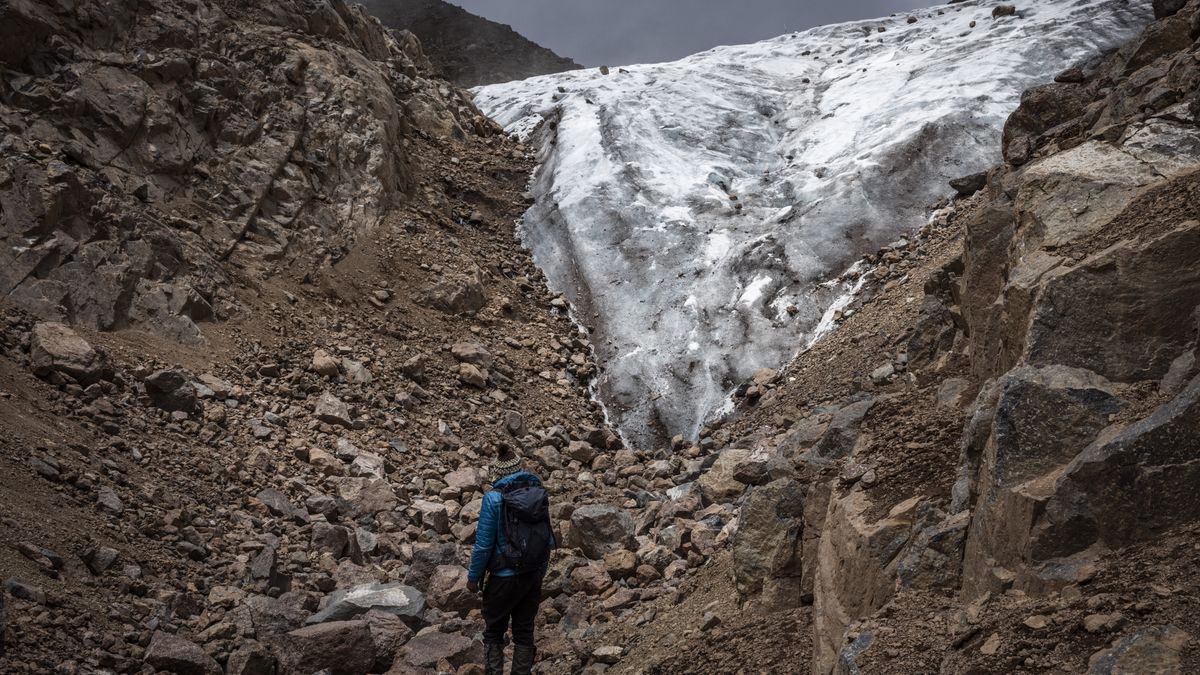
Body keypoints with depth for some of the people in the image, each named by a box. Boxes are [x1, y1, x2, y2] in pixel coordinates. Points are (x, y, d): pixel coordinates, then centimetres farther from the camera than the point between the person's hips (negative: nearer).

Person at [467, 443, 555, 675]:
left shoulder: (494, 498, -17)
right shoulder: (539, 492, -2)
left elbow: (484, 545, -15)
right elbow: (548, 537, 4)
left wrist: (473, 577, -1)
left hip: (504, 577, -4)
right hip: (534, 576, 4)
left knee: (494, 633, 13)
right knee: (524, 632, 16)